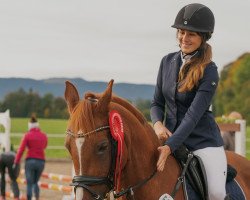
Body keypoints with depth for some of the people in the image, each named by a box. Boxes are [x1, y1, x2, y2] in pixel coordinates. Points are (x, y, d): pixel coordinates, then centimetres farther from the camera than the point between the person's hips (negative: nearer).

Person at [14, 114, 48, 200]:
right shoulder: (44, 136, 8)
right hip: (41, 162, 3)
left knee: (29, 185, 3)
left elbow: (21, 150, -10)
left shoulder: (27, 135, -4)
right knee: (35, 182, 23)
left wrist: (16, 162, -5)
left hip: (30, 161, -3)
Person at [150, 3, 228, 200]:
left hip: (203, 141, -5)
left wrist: (169, 147, -31)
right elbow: (157, 103, 11)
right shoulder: (168, 62, 6)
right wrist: (158, 124, -11)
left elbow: (193, 115, -20)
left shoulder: (209, 72, -11)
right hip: (171, 137, 5)